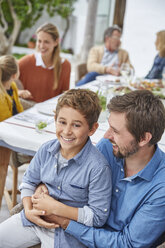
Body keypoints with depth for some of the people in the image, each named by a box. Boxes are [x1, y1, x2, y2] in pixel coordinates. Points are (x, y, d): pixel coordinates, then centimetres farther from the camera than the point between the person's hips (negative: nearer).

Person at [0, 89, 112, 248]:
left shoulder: (98, 167, -25)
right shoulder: (46, 150, -8)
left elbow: (98, 217, -21)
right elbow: (28, 182, 7)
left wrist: (55, 207, -23)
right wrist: (29, 211, -11)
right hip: (36, 218, 5)